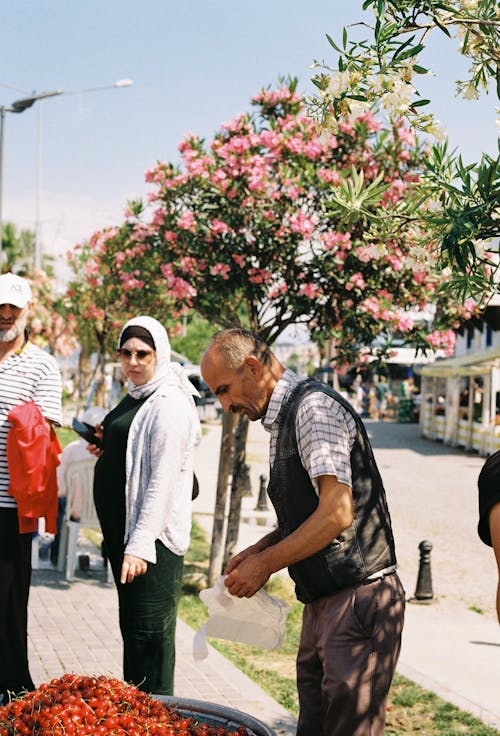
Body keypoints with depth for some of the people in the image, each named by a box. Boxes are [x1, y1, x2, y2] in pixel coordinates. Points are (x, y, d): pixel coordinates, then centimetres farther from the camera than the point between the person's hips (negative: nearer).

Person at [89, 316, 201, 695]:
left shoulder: (169, 404, -14)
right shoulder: (133, 398, 15)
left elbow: (163, 479, -20)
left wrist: (140, 545, -24)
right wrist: (105, 450, 8)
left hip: (153, 536, -10)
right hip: (121, 529, 10)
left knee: (150, 631, -5)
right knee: (131, 626, 16)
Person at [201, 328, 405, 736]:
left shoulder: (314, 406, -13)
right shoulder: (284, 418, 17)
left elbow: (336, 514, -21)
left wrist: (265, 564, -12)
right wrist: (259, 550, 10)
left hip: (358, 599, -10)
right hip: (322, 602, 10)